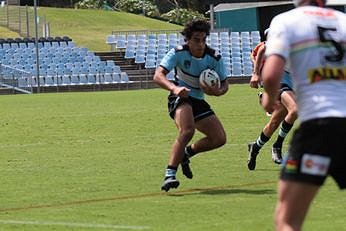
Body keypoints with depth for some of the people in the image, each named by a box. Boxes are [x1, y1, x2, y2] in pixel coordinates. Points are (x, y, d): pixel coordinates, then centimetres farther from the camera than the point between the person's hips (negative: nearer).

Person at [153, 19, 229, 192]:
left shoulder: (214, 58, -10)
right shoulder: (178, 53, -20)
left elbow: (225, 84, -1)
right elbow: (158, 76, -29)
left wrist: (217, 91, -25)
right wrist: (174, 88, -49)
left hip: (198, 101, 5)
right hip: (180, 98, -5)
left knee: (219, 139, -2)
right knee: (187, 131, -33)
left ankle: (187, 152, 23)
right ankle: (169, 174, -35)